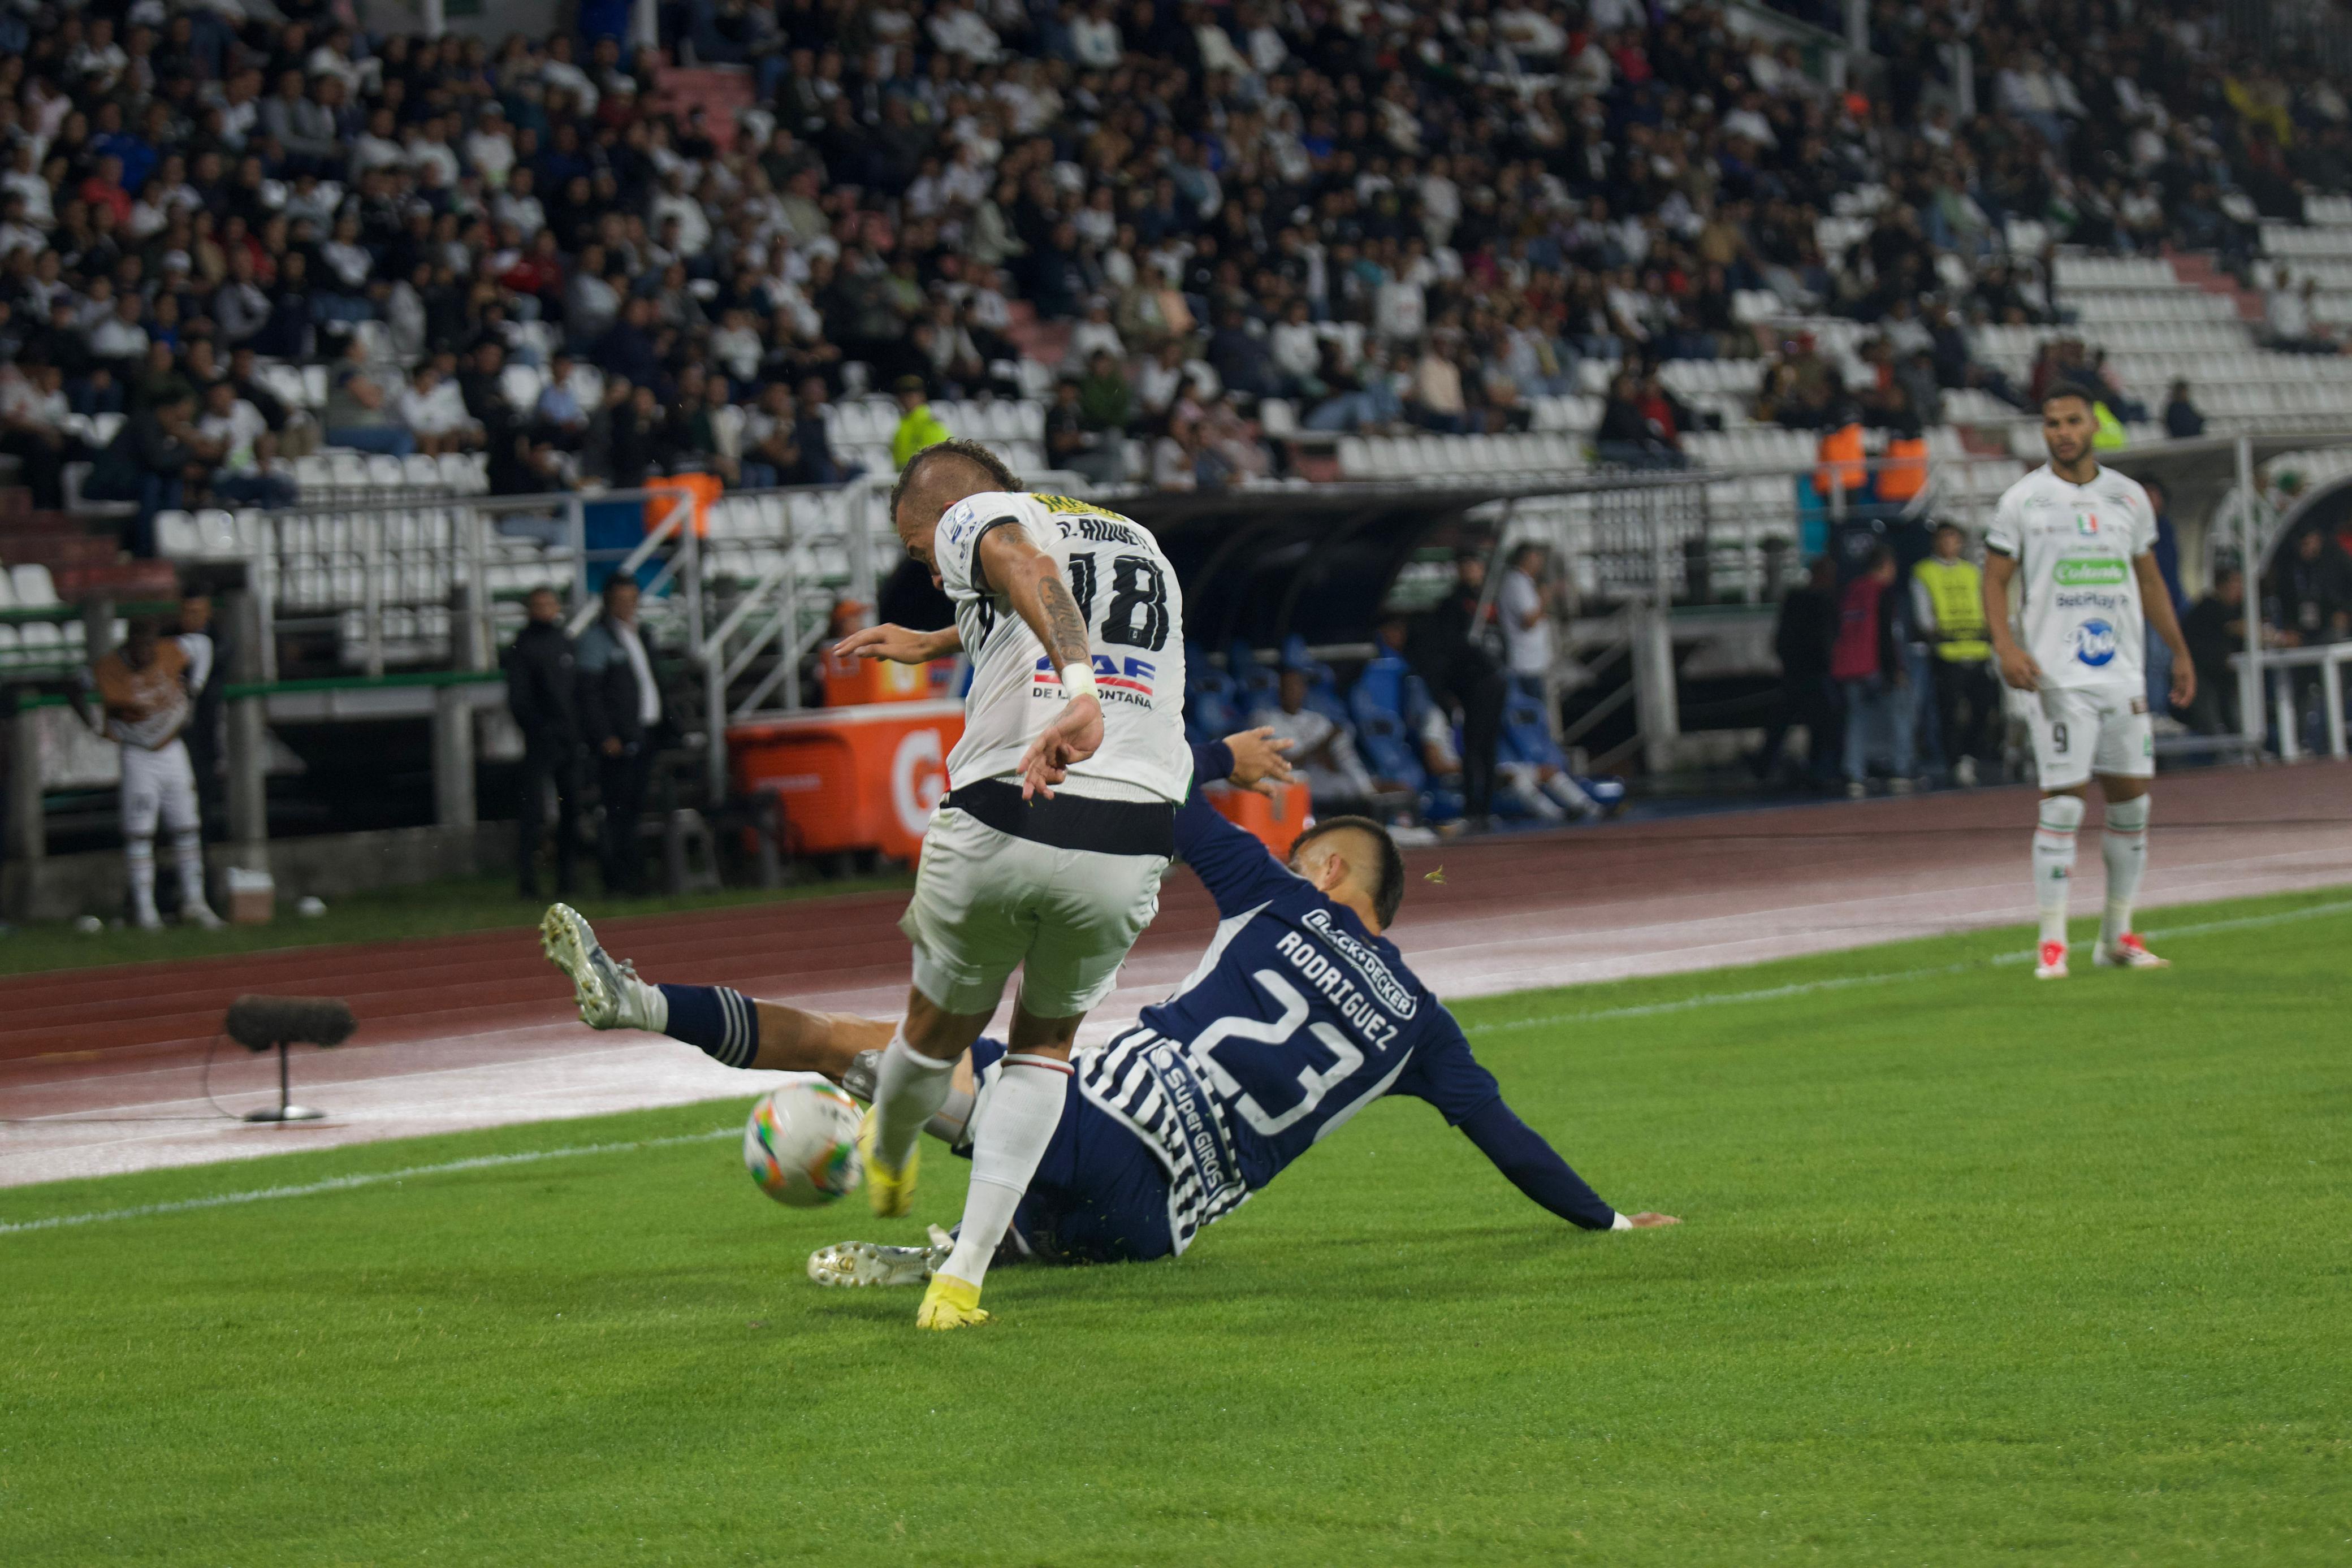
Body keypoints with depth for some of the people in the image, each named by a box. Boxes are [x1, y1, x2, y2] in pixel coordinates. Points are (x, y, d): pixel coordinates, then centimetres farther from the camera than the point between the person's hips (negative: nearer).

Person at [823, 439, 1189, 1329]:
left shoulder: (978, 518, 6)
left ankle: (887, 1165, 52)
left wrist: (1079, 694, -36)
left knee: (942, 1027, 23)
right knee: (1047, 1039, 24)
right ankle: (963, 1277, 13)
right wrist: (936, 645, 60)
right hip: (1132, 839, 4)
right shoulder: (1143, 546, 26)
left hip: (1001, 823, -4)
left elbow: (1030, 571, -20)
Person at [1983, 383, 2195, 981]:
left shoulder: (2129, 497, 11)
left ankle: (2117, 934, 17)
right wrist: (2006, 646, -16)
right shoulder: (2023, 500, -1)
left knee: (2132, 799, 6)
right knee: (2062, 804, -10)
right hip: (2058, 677, -5)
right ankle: (2052, 942, -5)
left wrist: (2179, 651, 18)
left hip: (2122, 673, 5)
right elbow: (1995, 579, -1)